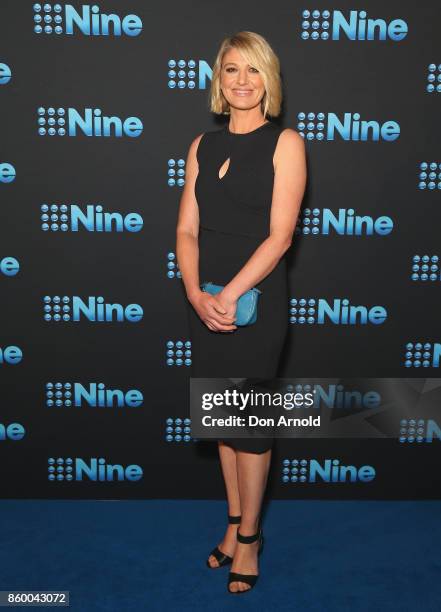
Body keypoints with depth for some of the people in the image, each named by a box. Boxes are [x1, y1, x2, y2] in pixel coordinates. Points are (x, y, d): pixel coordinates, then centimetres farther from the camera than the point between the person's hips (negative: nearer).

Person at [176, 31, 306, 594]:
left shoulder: (285, 143, -4)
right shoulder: (202, 146, 10)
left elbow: (279, 235, -12)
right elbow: (187, 230, 4)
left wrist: (230, 294, -18)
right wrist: (196, 294, -12)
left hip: (258, 298, -5)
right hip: (205, 299, 5)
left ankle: (248, 536, 22)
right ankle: (234, 521, 31)